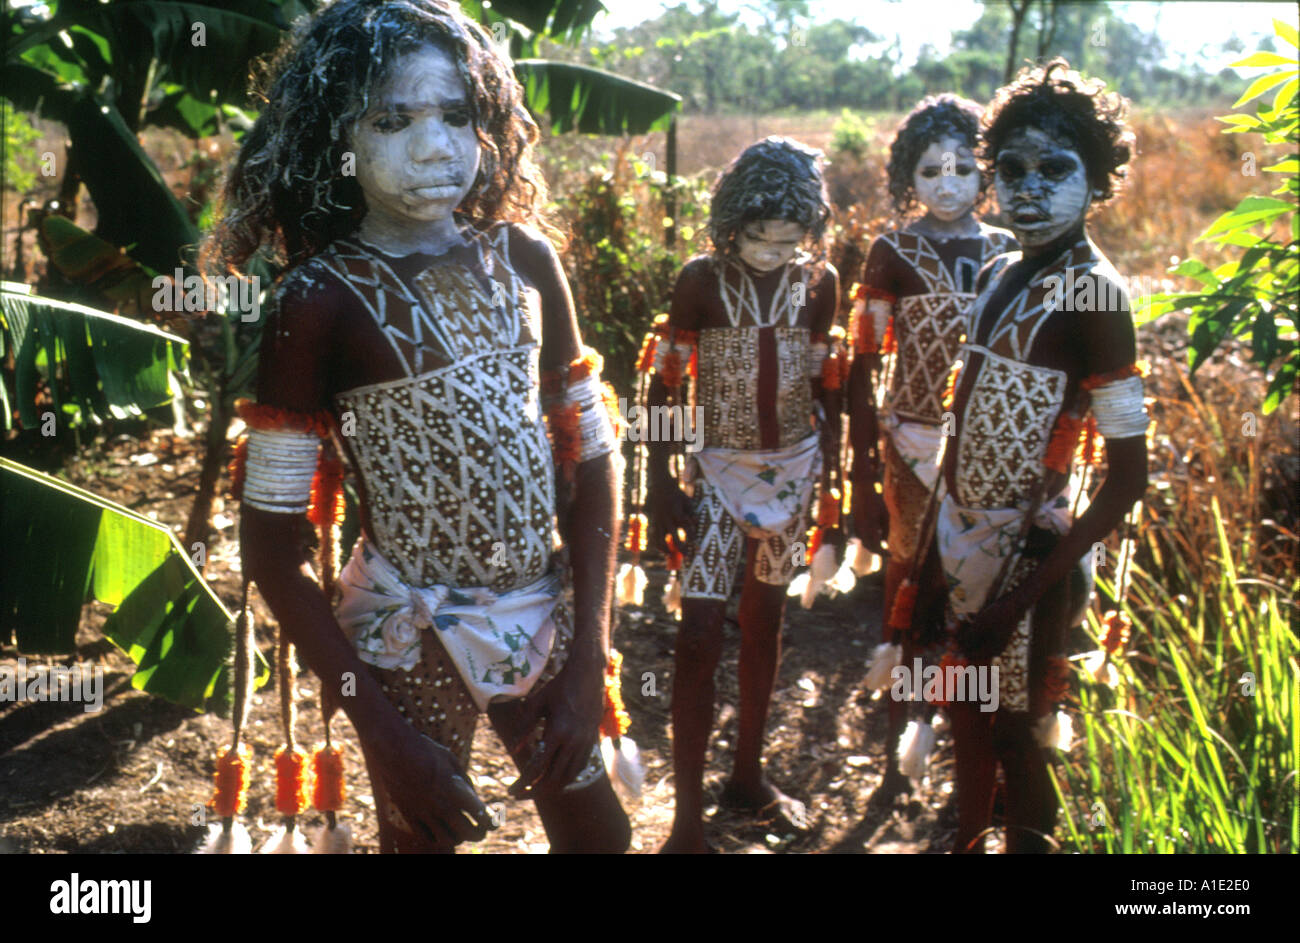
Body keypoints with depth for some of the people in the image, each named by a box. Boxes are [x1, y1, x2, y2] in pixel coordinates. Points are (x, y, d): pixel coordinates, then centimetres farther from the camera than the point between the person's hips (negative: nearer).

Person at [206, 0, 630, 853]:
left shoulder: (524, 260, -3)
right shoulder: (320, 300, -14)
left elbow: (591, 460, 3)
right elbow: (271, 551, -13)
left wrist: (588, 657, -4)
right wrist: (386, 734, -15)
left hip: (547, 620, 4)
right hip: (412, 644, -4)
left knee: (599, 832, 18)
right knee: (425, 835, 15)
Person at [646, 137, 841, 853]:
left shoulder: (819, 282, -3)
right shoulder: (702, 280, -12)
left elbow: (822, 382, 6)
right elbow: (665, 385, -7)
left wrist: (833, 467, 5)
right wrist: (660, 483, -9)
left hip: (793, 469, 4)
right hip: (719, 470, -3)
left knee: (765, 621, 15)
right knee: (700, 637, -8)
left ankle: (748, 775, 31)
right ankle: (688, 816, -1)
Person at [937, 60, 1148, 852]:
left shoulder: (1091, 294, -16)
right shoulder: (1001, 276, 8)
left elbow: (1128, 476, -19)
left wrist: (1025, 595, -22)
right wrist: (944, 538, 6)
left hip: (1027, 552, -7)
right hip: (968, 539, 7)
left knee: (1017, 735, 4)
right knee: (969, 717, 21)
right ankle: (968, 839, 40)